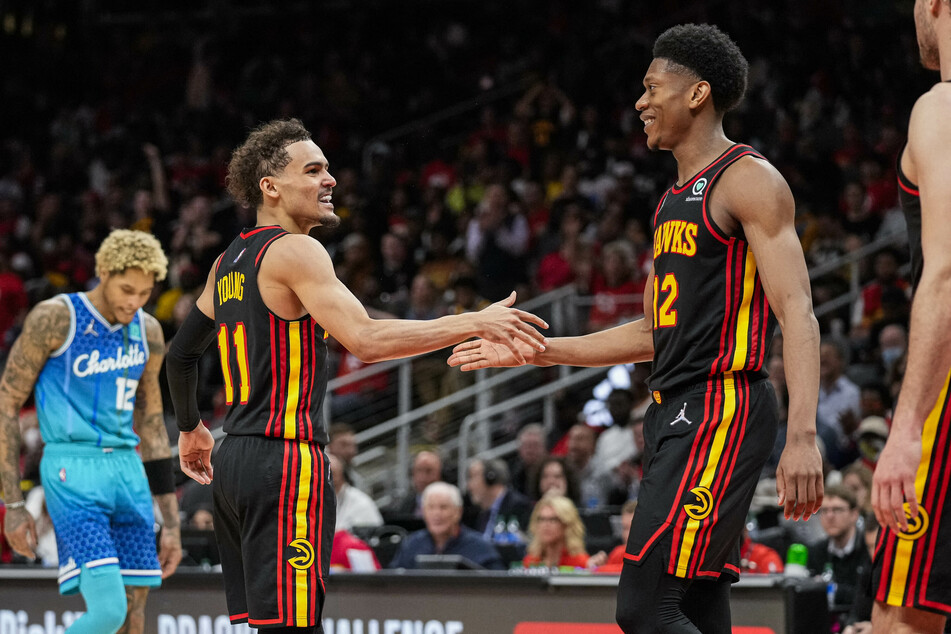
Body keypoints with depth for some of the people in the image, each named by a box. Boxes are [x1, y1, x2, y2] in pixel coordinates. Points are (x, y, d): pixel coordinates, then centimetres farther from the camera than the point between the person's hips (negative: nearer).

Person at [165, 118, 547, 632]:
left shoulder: (229, 262, 18)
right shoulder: (295, 251, -11)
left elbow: (181, 353, 28)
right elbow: (365, 340, -23)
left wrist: (190, 429, 44)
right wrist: (475, 323, -22)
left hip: (234, 459, 10)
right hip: (286, 460, -10)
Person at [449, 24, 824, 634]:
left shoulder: (749, 180, -9)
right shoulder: (677, 199, 21)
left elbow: (797, 314, -18)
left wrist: (803, 437, -29)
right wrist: (532, 351, 25)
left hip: (722, 411, -10)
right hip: (676, 415, 10)